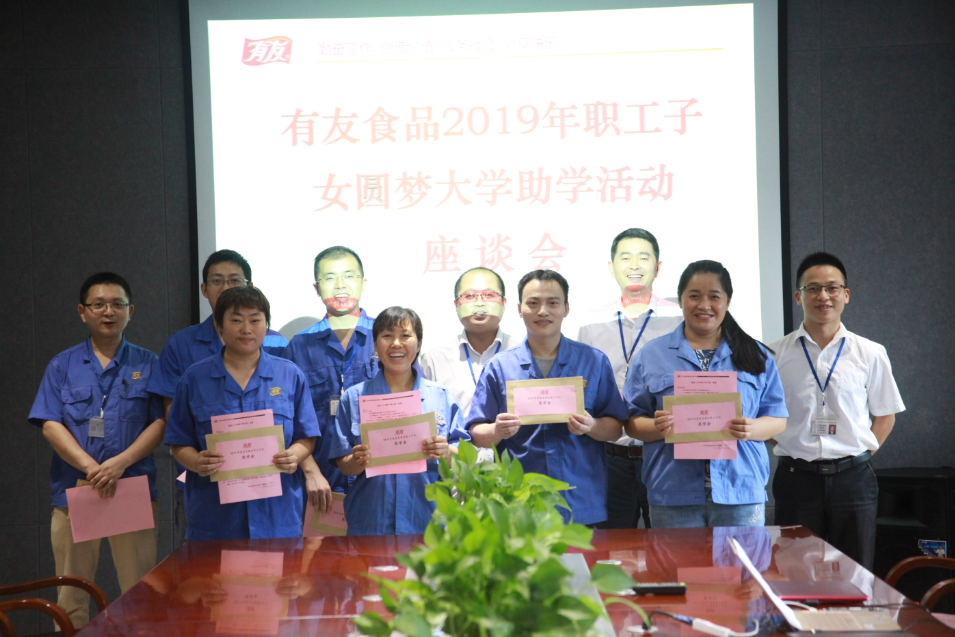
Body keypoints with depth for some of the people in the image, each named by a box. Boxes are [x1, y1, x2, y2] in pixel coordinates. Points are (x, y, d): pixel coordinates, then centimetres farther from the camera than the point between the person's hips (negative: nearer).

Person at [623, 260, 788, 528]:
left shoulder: (756, 356, 12)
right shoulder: (651, 355, 9)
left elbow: (778, 420, 9)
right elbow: (632, 422, 6)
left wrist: (752, 429, -13)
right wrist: (657, 428, -16)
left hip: (740, 493, 1)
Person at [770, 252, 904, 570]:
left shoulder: (871, 354, 5)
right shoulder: (776, 354, 1)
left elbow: (885, 414, 13)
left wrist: (864, 452, 2)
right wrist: (791, 447, -4)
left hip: (853, 477, 1)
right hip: (797, 478, -1)